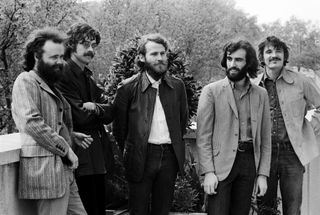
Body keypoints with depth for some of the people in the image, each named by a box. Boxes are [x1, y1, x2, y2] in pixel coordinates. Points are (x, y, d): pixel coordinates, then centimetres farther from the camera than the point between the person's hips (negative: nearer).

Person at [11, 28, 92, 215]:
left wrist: (71, 136, 13)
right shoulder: (26, 81, -8)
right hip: (45, 167, -9)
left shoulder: (50, 84, 22)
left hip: (64, 168, 9)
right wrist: (65, 148, -15)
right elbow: (32, 122, -19)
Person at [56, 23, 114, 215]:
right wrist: (101, 110, -2)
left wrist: (94, 108, -13)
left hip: (98, 157, 9)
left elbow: (109, 115, 6)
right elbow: (80, 117, -19)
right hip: (81, 158, -8)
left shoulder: (88, 77, 17)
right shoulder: (64, 75, -10)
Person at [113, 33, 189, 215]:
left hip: (170, 156, 3)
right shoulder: (128, 87, -4)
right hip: (141, 157, -3)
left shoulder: (177, 86, 6)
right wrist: (130, 152, 6)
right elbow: (119, 126, 2)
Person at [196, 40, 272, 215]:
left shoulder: (261, 94, 10)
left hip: (249, 161, 3)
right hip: (221, 163, -3)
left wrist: (263, 174, 4)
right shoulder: (211, 91, 0)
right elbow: (203, 136, -3)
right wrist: (208, 172, -11)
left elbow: (265, 138, 11)